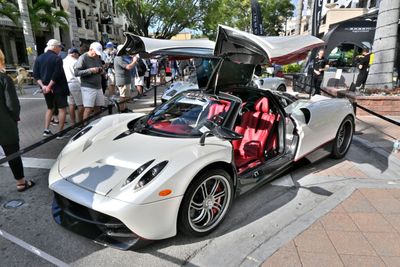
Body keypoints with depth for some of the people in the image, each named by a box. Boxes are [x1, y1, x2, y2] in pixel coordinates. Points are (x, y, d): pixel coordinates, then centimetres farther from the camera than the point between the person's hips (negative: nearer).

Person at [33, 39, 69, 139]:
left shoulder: (39, 58, 9)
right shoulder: (57, 58, -12)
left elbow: (36, 74, 3)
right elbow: (57, 75, -21)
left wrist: (43, 85, -3)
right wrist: (49, 86, -16)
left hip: (45, 88, 7)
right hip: (58, 88, -7)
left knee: (50, 108, 20)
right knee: (62, 109, 1)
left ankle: (46, 130, 16)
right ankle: (60, 133, 0)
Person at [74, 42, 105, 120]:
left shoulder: (97, 58, 15)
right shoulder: (83, 58, -6)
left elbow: (101, 69, 29)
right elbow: (76, 72, -12)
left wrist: (101, 71, 4)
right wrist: (90, 70, -20)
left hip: (98, 87, 7)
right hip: (88, 87, -6)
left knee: (97, 109, 7)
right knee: (88, 109, -9)